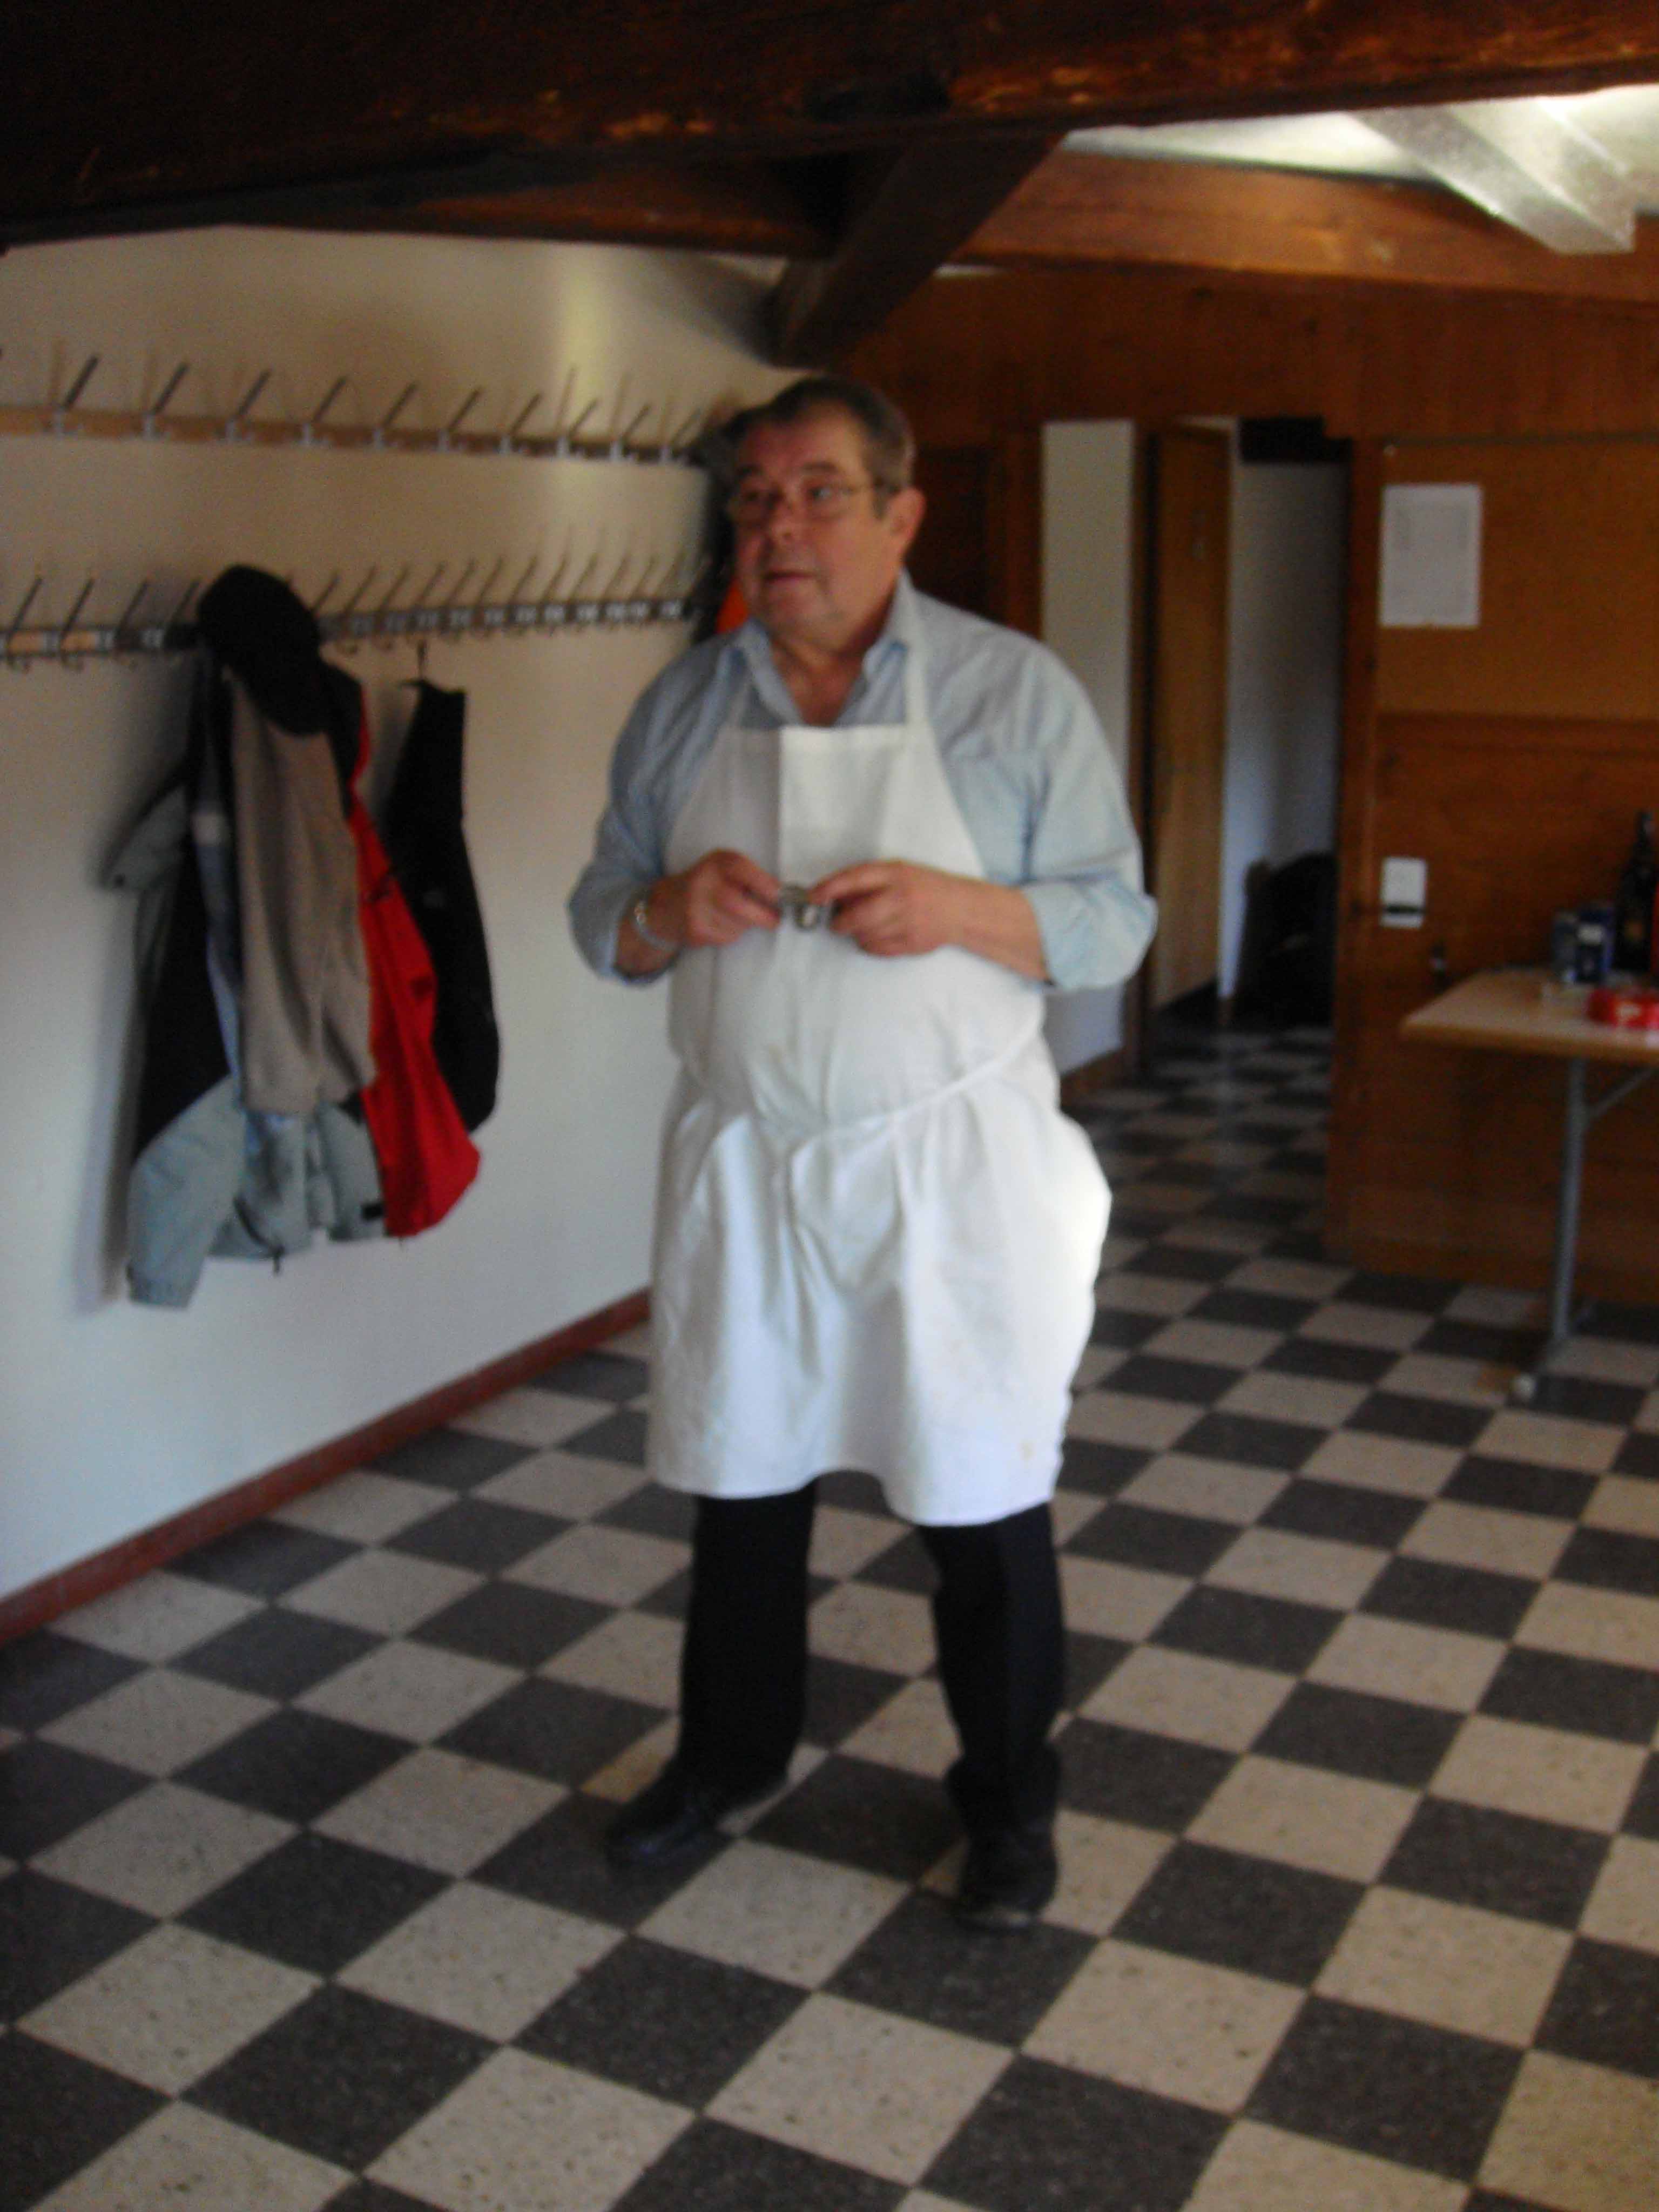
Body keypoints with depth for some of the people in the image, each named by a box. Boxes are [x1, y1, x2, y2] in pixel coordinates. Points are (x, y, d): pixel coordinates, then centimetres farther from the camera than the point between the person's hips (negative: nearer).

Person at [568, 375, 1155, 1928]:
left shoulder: (1016, 691, -6)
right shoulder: (681, 706, 4)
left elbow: (1115, 919, -5)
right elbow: (599, 923, 8)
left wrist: (959, 909, -23)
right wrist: (669, 909, -15)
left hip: (947, 1164, -3)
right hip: (740, 1160, 4)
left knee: (983, 1503, 8)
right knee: (736, 1476, 18)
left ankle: (1010, 1799, 31)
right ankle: (729, 1754, 41)